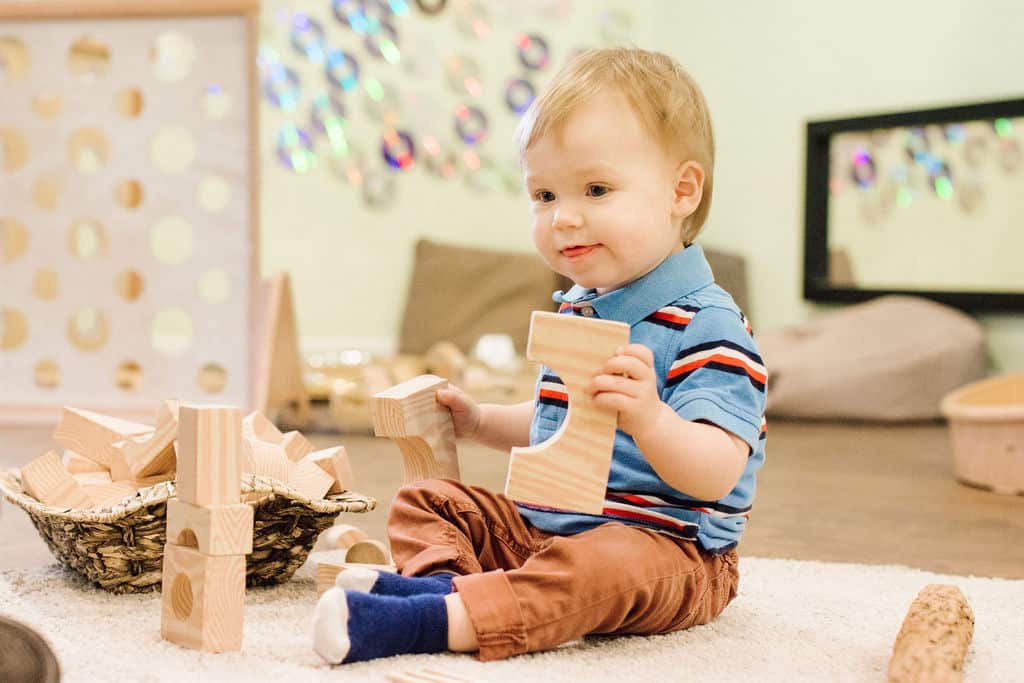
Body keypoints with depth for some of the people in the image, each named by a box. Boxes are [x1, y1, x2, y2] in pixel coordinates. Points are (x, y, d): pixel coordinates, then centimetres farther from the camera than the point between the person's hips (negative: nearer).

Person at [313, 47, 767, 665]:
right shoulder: (576, 310, 12)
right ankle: (445, 578, -26)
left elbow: (717, 474, -28)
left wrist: (647, 414, -45)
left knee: (598, 566, -39)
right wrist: (481, 422, 14)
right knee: (427, 499, 4)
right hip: (543, 523, 9)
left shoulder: (705, 325, -17)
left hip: (663, 547, -9)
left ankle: (428, 620, -47)